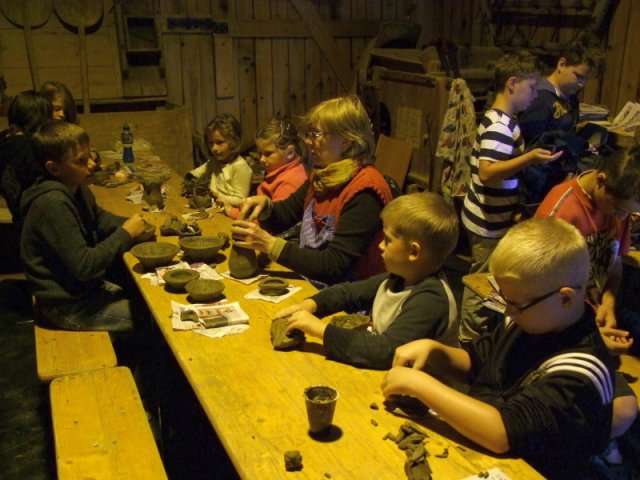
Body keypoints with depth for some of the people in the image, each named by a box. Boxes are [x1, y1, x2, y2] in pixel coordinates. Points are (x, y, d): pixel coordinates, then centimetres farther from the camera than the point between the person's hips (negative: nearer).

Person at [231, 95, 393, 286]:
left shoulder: (364, 192, -20)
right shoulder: (321, 175, 6)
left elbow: (334, 266, -23)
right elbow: (283, 216, 15)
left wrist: (269, 244, -24)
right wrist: (265, 204, -7)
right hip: (308, 281, 7)